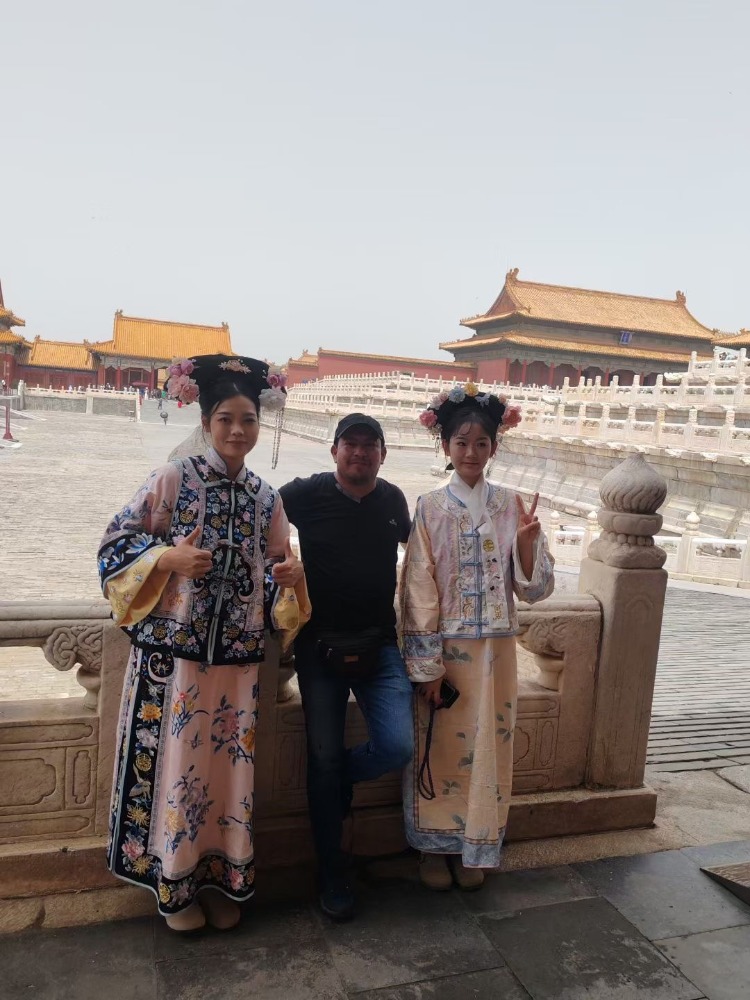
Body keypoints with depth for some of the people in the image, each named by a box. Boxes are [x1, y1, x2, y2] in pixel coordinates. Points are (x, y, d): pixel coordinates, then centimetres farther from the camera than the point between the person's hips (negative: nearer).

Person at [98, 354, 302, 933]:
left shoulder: (267, 499, 7)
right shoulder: (172, 480, -4)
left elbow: (275, 567, 16)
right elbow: (117, 541, -2)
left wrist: (291, 574, -7)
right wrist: (167, 558, -18)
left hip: (237, 658, 3)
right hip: (174, 650, -3)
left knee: (229, 765, 11)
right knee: (174, 764, 6)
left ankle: (222, 882, 31)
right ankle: (175, 886, 27)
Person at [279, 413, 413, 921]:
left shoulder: (394, 499, 2)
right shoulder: (306, 493, -6)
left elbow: (411, 543, 22)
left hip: (380, 643, 2)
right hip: (320, 645, -2)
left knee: (397, 746, -13)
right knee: (324, 756, 3)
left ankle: (341, 777, 22)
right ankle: (333, 873, 22)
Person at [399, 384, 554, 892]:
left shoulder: (512, 506, 0)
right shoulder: (430, 508, -6)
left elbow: (534, 586, 0)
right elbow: (418, 589, -7)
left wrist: (526, 539, -19)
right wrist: (427, 666, -10)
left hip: (494, 648, 2)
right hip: (443, 646, -2)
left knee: (486, 746, 12)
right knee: (438, 747, 9)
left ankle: (474, 848, 32)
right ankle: (434, 846, 30)